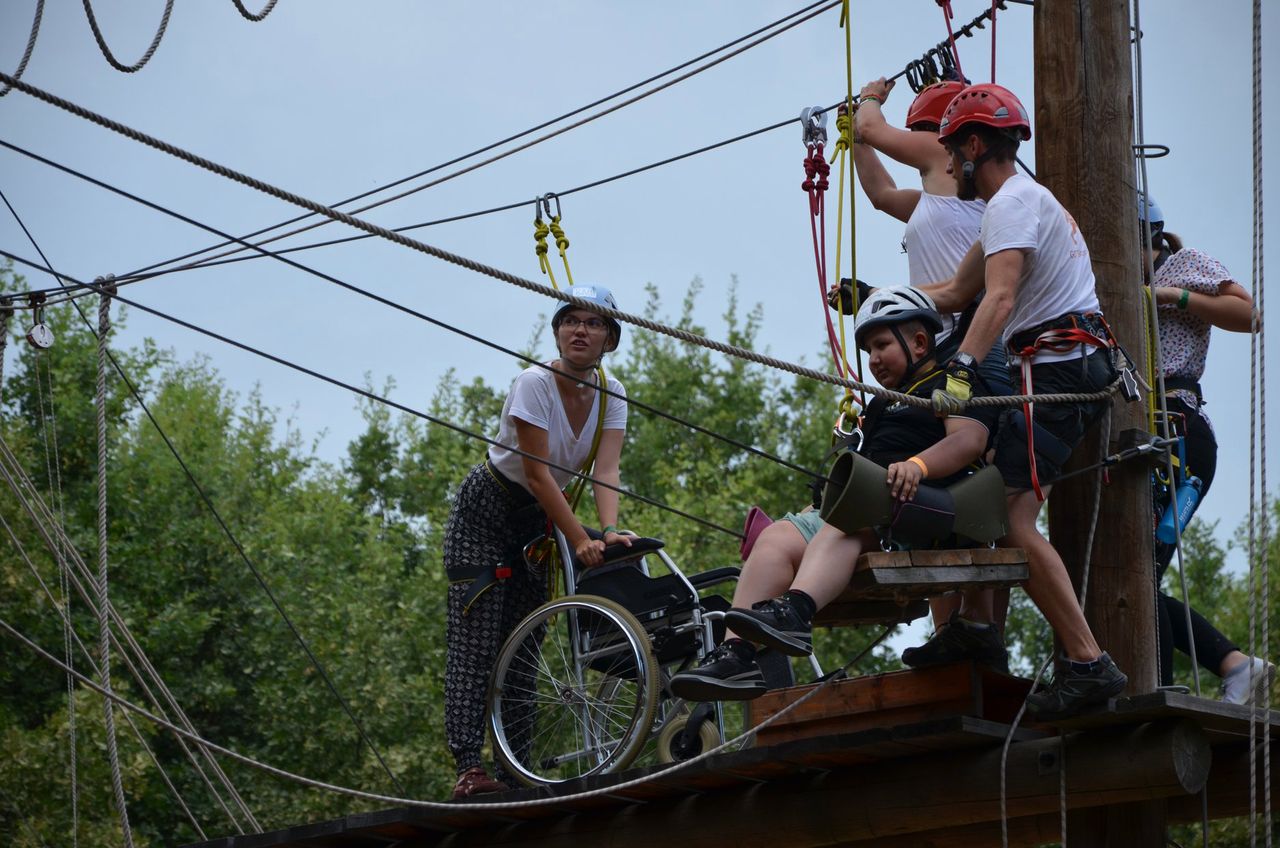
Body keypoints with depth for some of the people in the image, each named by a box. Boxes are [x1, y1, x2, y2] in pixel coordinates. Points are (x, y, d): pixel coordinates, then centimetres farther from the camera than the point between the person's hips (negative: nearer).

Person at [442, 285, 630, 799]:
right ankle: (468, 769, -22)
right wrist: (579, 540, -32)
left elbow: (606, 469, -17)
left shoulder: (611, 394, -6)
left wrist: (609, 531, -33)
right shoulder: (535, 384, -24)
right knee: (476, 641, -14)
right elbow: (537, 471, -27)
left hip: (538, 519, 6)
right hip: (485, 511, -5)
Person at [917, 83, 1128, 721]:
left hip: (1057, 373, -11)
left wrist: (961, 369, -38)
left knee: (1013, 520, -17)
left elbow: (1000, 297, -27)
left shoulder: (1013, 201, -9)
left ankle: (1087, 662, -22)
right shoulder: (1023, 200, 25)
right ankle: (975, 621, 10)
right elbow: (956, 293, 32)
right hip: (1075, 367, 11)